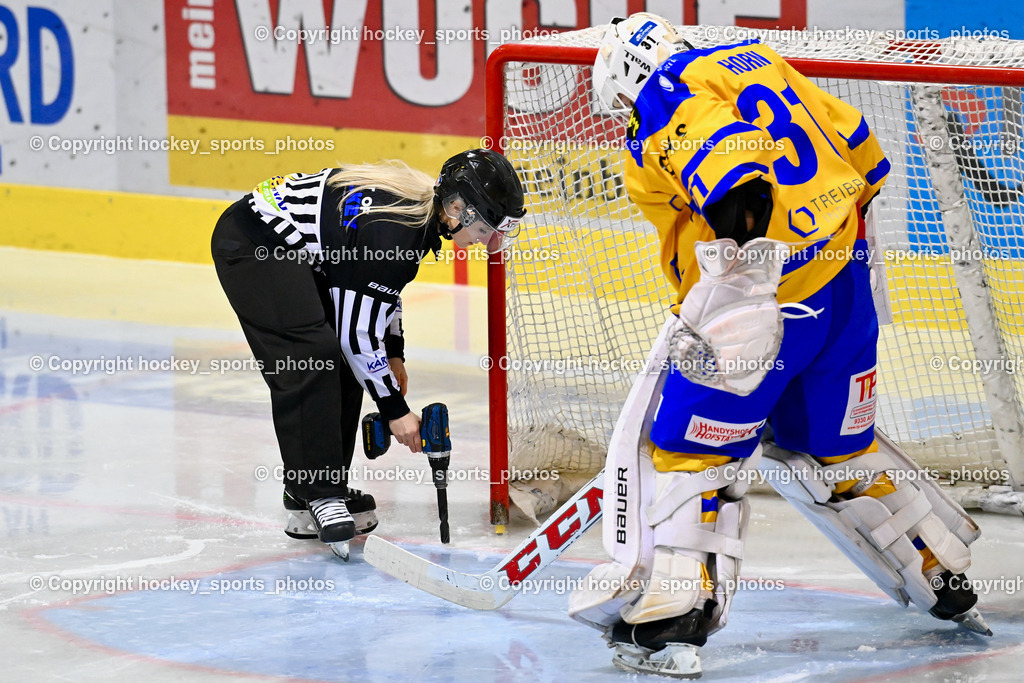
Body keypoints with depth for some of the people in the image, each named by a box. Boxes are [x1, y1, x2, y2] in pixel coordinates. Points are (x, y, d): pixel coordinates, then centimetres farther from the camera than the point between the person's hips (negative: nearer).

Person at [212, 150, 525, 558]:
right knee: (313, 355, -21)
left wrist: (394, 355, 21)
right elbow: (356, 331, -22)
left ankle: (326, 494, 12)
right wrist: (395, 410, -14)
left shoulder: (424, 206, 1)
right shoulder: (395, 229, -28)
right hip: (251, 243, -10)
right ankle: (315, 498, -19)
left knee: (342, 366, 7)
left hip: (294, 246, 11)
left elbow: (379, 286, 21)